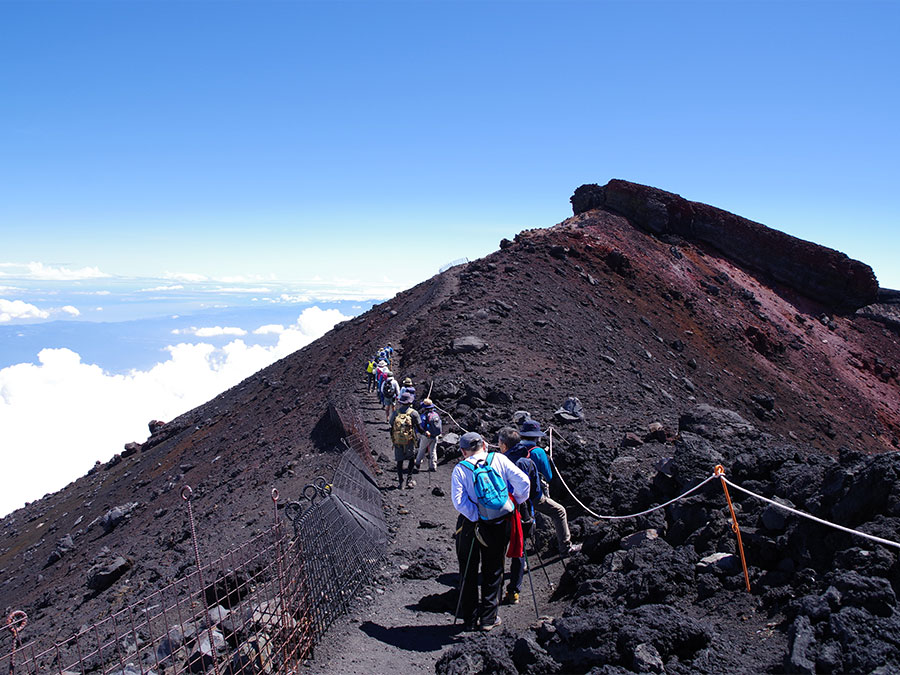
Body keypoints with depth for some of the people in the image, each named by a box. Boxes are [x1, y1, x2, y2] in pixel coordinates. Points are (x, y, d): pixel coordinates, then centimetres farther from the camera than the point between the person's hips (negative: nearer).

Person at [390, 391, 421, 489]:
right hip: (409, 440, -2)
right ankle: (409, 478, 3)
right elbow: (419, 427, -3)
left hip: (397, 441, 3)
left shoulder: (396, 412, 6)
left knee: (399, 461, 11)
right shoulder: (413, 412, -3)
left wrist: (392, 439, 19)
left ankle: (400, 482, 10)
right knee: (412, 458, 15)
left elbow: (391, 427, 9)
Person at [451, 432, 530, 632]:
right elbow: (523, 482, -9)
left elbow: (458, 501, -18)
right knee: (493, 572, 15)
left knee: (468, 573, 14)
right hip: (498, 526, 1)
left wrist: (476, 518, -11)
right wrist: (515, 503, 4)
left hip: (471, 525, -1)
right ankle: (489, 619, 20)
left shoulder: (460, 469, -7)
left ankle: (469, 619, 21)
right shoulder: (499, 459, -3)